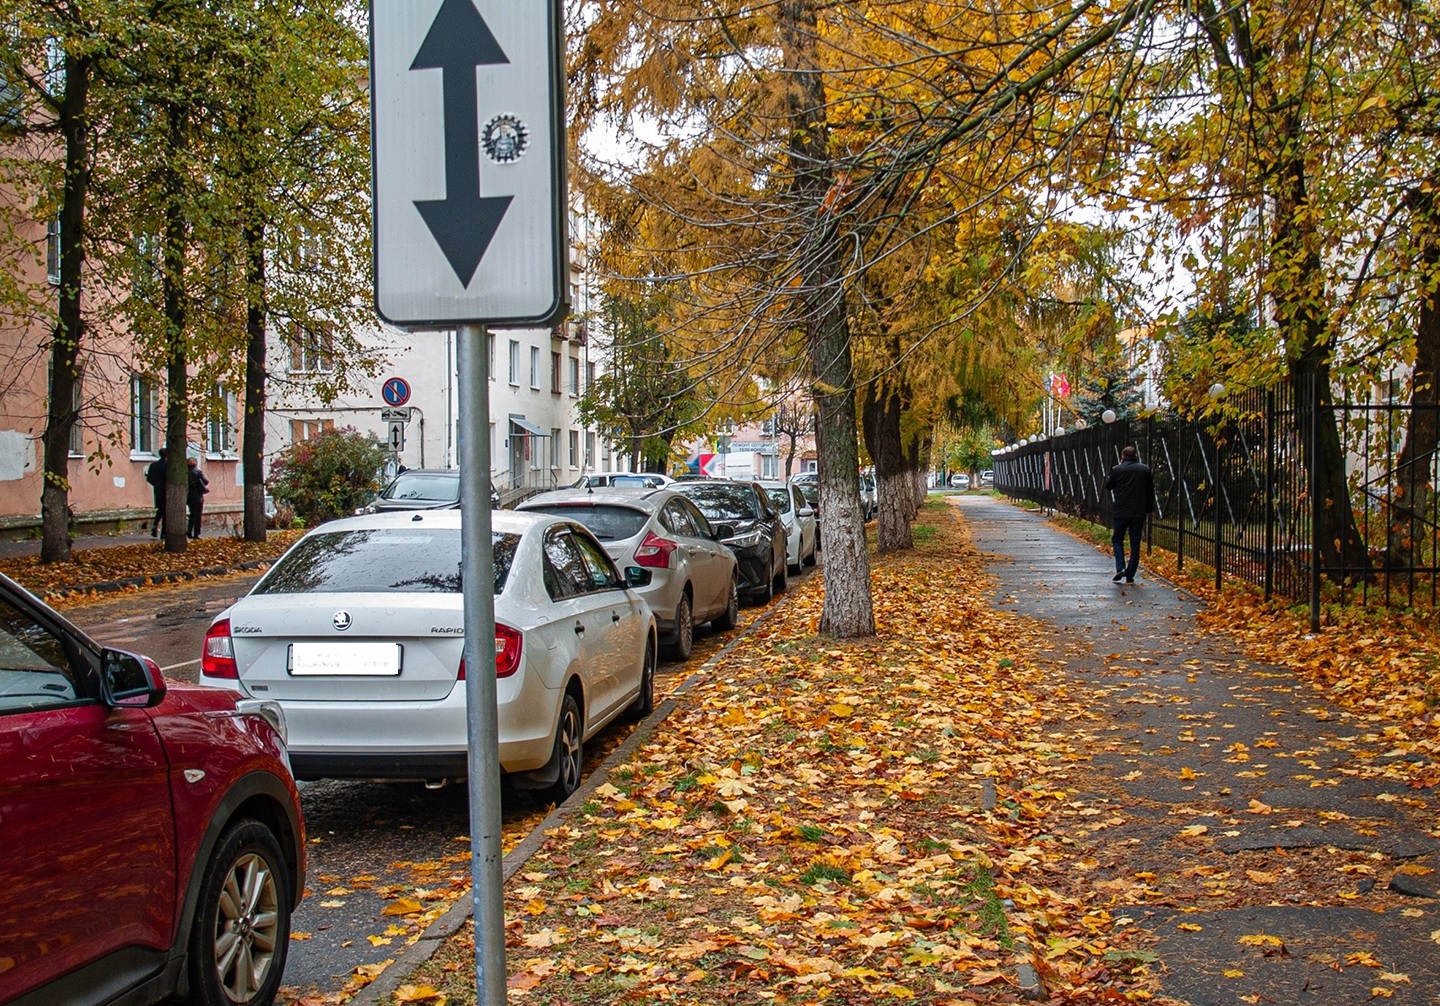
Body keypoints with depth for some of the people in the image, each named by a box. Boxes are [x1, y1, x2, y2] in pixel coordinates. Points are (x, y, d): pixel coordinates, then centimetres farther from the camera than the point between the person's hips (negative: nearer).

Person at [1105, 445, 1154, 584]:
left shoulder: (1117, 470, -6)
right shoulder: (1145, 470, 2)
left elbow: (1108, 485, 9)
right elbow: (1150, 491, 6)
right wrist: (1148, 509, 14)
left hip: (1121, 512, -2)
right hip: (1139, 512, 2)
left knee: (1117, 540, 13)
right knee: (1135, 544, 7)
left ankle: (1120, 568, -7)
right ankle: (1130, 575, 6)